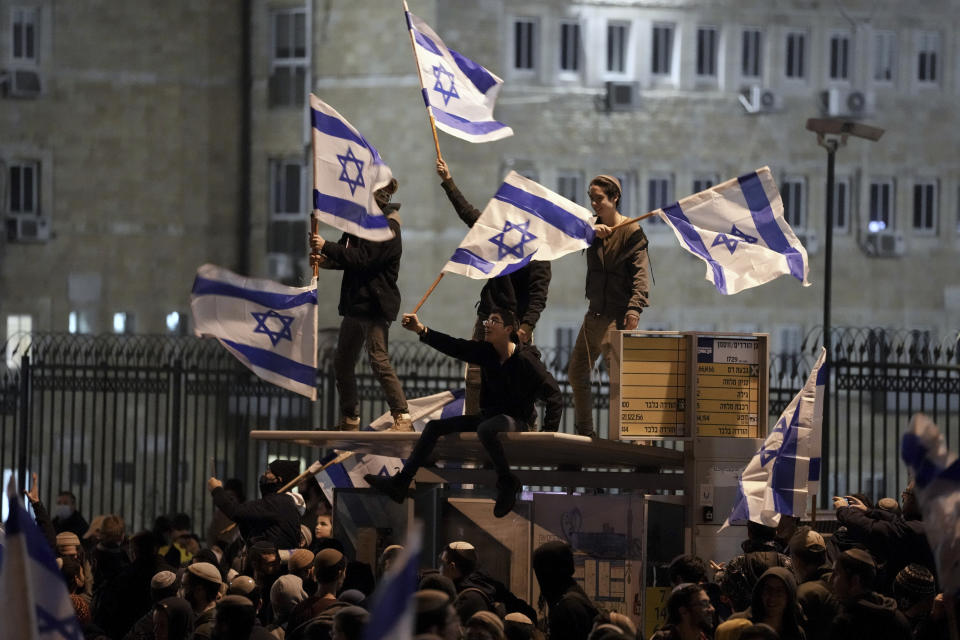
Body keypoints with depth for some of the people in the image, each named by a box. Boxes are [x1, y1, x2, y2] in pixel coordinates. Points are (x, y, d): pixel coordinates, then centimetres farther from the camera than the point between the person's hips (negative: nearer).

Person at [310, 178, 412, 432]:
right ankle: (350, 420, 19)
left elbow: (362, 259, -22)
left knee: (379, 360, -15)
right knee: (343, 363, 11)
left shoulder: (387, 228, -14)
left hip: (375, 304, -10)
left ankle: (403, 417, -13)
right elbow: (347, 257, 16)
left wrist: (327, 247, -22)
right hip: (355, 302, 10)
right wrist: (325, 260, -5)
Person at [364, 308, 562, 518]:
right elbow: (455, 347, -9)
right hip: (488, 416, 8)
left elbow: (553, 395, -15)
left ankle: (507, 483, -23)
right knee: (435, 426, 2)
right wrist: (422, 331, -24)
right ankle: (400, 484, -2)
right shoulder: (486, 352, 2)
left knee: (485, 429, -40)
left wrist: (548, 431, -22)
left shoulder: (526, 359, -16)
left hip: (515, 420, -8)